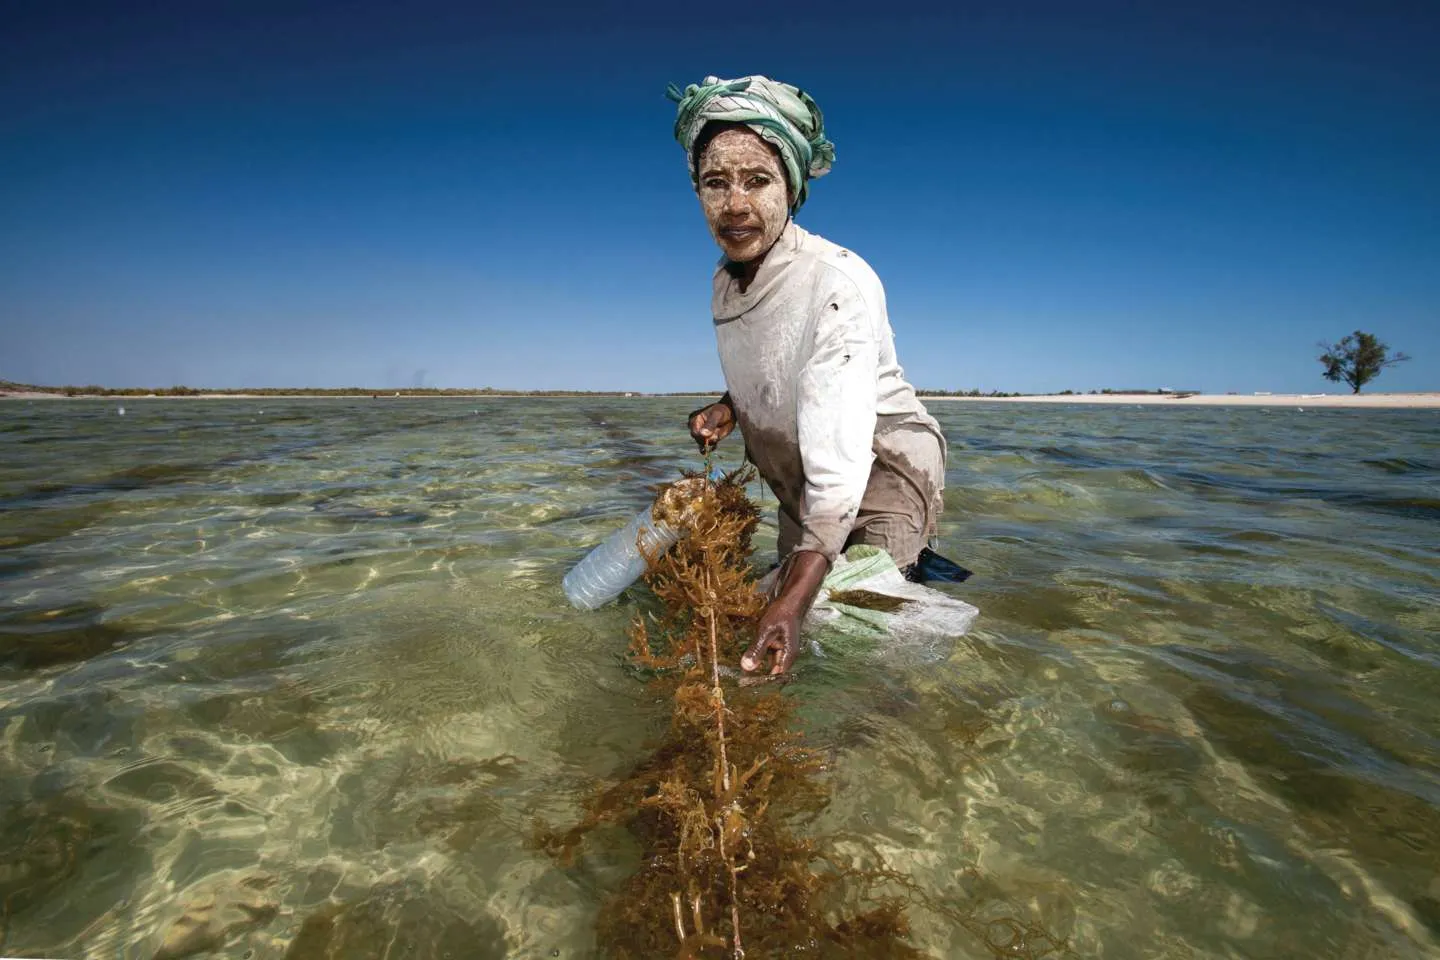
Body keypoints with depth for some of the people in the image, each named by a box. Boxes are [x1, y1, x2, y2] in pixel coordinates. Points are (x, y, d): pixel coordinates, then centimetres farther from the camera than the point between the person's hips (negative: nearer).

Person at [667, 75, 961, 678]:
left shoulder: (838, 282, -30)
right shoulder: (725, 280, -5)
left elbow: (841, 459, -39)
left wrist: (791, 604, -47)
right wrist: (729, 408, -8)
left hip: (880, 468, -7)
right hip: (799, 483, 8)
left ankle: (914, 564, 14)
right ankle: (907, 560, 37)